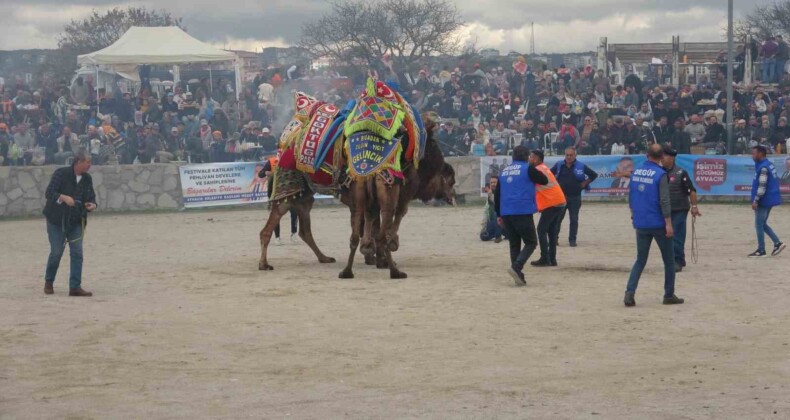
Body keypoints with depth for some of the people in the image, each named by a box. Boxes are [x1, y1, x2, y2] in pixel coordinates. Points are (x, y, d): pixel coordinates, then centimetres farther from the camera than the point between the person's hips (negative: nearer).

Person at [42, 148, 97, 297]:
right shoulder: (61, 174, -13)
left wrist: (92, 205, -14)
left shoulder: (87, 179, 2)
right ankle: (48, 282, 21)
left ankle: (75, 287, -1)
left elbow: (91, 197, 9)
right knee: (56, 252, -2)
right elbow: (49, 193, -19)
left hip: (76, 222, 4)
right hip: (57, 221, -4)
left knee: (77, 252, -4)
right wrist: (63, 197, -36)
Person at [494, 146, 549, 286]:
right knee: (531, 242, 3)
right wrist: (537, 173, 24)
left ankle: (519, 277, 8)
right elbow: (544, 181, 3)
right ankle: (516, 267, -18)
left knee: (514, 244, 12)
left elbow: (497, 193, 17)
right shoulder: (528, 168, -3)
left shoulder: (504, 171, 15)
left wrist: (499, 214, 22)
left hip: (506, 213, 6)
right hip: (523, 212, -6)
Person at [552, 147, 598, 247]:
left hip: (575, 198, -1)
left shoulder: (581, 166, -4)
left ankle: (572, 239, 10)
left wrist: (585, 183, -3)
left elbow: (594, 175, 3)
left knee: (574, 220, 2)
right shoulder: (559, 165, 1)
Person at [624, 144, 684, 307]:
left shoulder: (636, 173, 5)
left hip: (640, 224, 5)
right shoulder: (660, 174, -12)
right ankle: (669, 295, 15)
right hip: (658, 224, -5)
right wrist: (668, 223, -15)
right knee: (669, 260, 11)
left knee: (640, 260, 9)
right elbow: (664, 201, -17)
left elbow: (631, 197, 14)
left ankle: (630, 292, -8)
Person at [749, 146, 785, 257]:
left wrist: (755, 201, -20)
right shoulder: (770, 165, 12)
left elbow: (762, 186, -22)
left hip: (764, 200, -10)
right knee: (763, 224, 17)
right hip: (770, 200, 10)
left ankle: (761, 250, 4)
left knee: (759, 225, -1)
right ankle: (777, 243, 11)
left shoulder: (763, 167, -17)